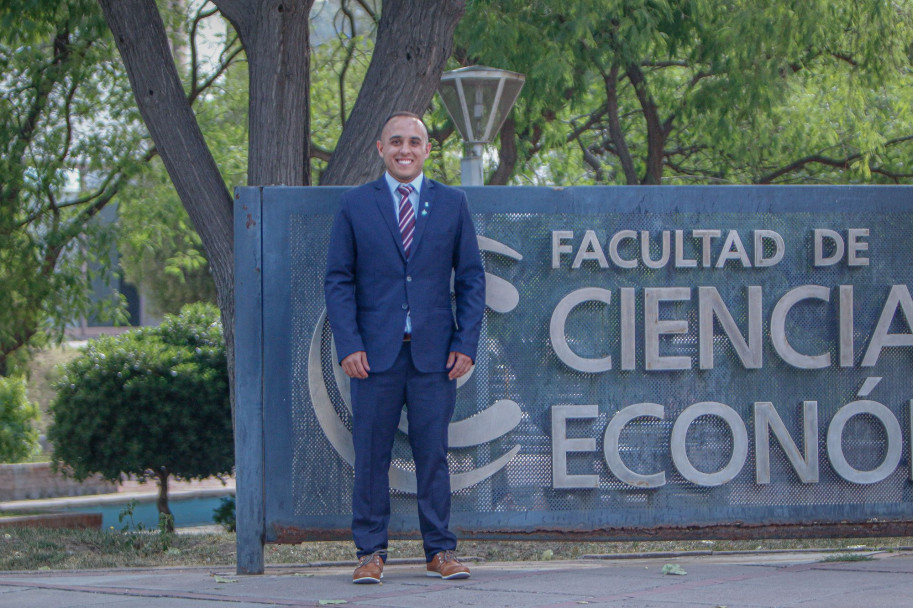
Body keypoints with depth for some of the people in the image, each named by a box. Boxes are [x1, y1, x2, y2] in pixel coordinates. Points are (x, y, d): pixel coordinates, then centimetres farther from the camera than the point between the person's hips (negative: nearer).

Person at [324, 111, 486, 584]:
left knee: (433, 454, 3)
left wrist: (466, 344, -1)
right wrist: (348, 345, -7)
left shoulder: (452, 204, 9)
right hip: (376, 351, -1)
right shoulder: (355, 205, 6)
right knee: (371, 456, 0)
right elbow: (338, 280, 4)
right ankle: (370, 552, 7)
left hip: (434, 352, 1)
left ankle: (440, 551, 10)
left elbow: (471, 277, 9)